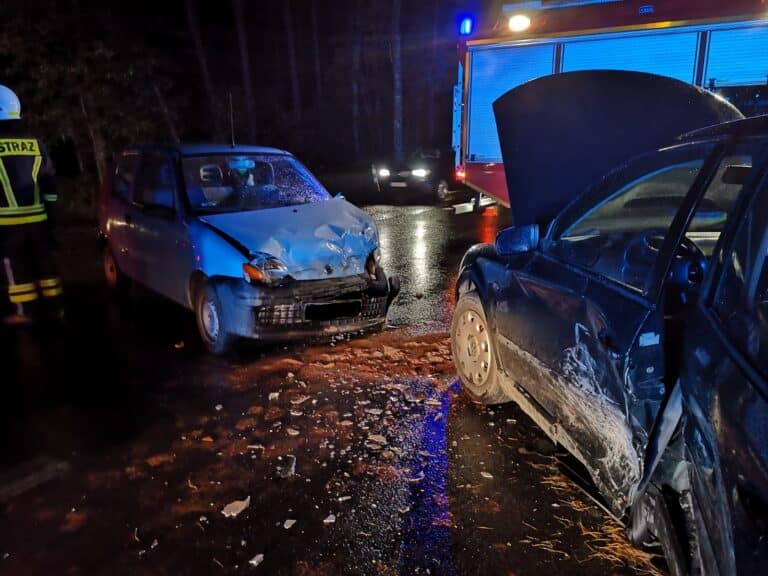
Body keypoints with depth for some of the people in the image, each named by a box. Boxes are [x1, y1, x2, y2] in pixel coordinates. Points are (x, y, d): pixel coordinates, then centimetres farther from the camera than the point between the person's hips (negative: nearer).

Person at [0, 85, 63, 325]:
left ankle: (25, 310, 10)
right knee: (44, 261, 12)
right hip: (37, 216, 5)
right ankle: (54, 306, 18)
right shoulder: (34, 142, 5)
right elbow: (49, 179, 12)